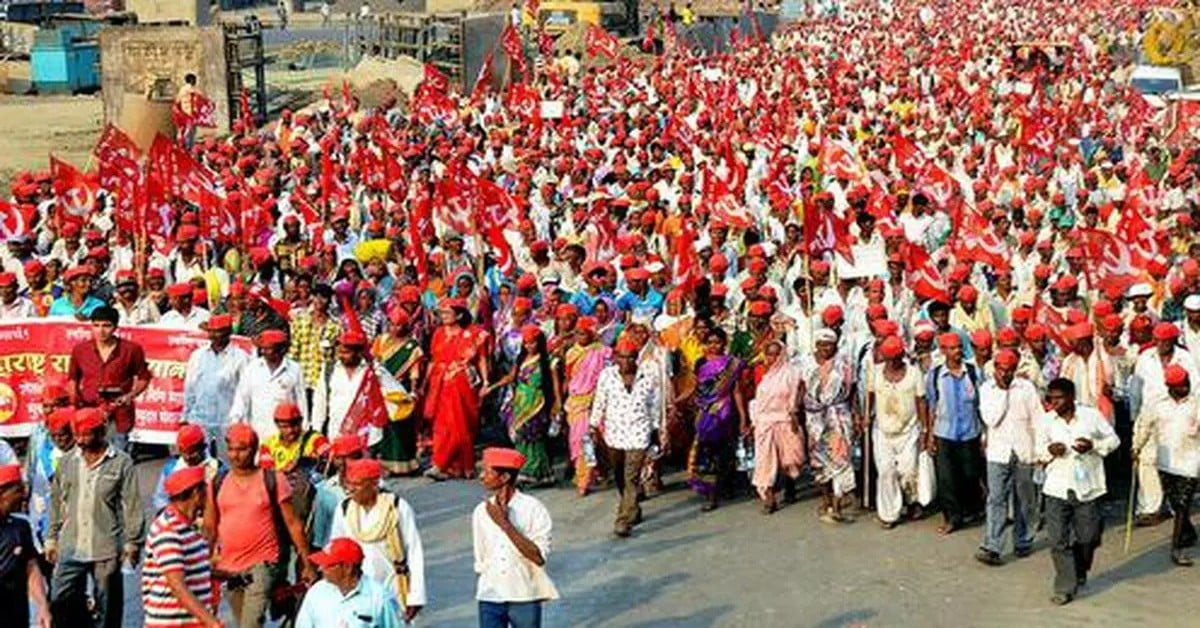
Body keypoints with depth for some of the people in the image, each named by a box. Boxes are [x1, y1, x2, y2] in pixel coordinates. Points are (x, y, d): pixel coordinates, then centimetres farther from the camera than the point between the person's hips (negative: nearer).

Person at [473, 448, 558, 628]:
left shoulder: (532, 509, -11)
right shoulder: (481, 512, 2)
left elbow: (539, 556, -21)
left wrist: (505, 524, -22)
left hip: (525, 598, -3)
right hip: (490, 599, 3)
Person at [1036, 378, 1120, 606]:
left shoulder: (1092, 416, -5)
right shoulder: (1046, 421, 1)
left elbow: (1113, 440, 4)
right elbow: (1038, 450, 10)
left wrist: (1093, 445, -15)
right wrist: (1049, 451, -13)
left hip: (1087, 487, -1)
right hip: (1057, 489, 1)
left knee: (1087, 538, 9)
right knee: (1058, 540, -5)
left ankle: (1080, 572, 38)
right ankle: (1064, 588, 2)